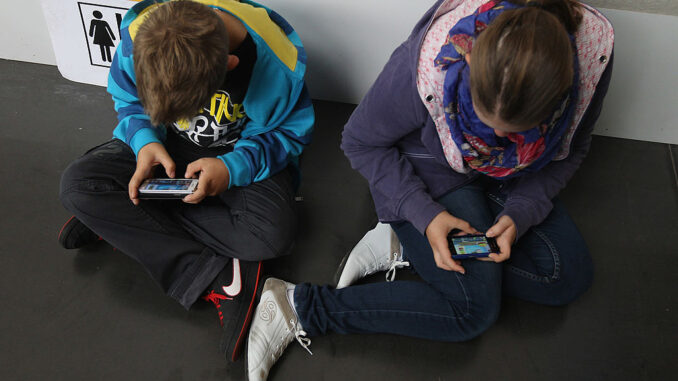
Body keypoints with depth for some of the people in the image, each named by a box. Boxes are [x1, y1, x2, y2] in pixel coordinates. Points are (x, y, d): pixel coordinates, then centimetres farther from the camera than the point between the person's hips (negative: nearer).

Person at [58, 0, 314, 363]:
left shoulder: (277, 61, -31)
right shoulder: (138, 33, -23)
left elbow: (290, 132, -14)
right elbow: (127, 100, -2)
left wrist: (233, 168, -30)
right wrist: (144, 141, -23)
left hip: (240, 152, -2)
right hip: (166, 143, 3)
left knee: (273, 234, -32)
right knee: (77, 184, -22)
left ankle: (120, 220, -13)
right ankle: (215, 278, -24)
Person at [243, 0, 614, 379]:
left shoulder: (593, 51, -28)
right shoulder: (426, 66, -38)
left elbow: (570, 150, -7)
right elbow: (360, 141, -19)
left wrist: (520, 213, -23)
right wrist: (424, 213, -29)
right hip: (427, 172, -5)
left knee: (571, 276, -5)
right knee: (473, 309, -17)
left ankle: (405, 249, -7)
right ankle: (299, 306, -13)